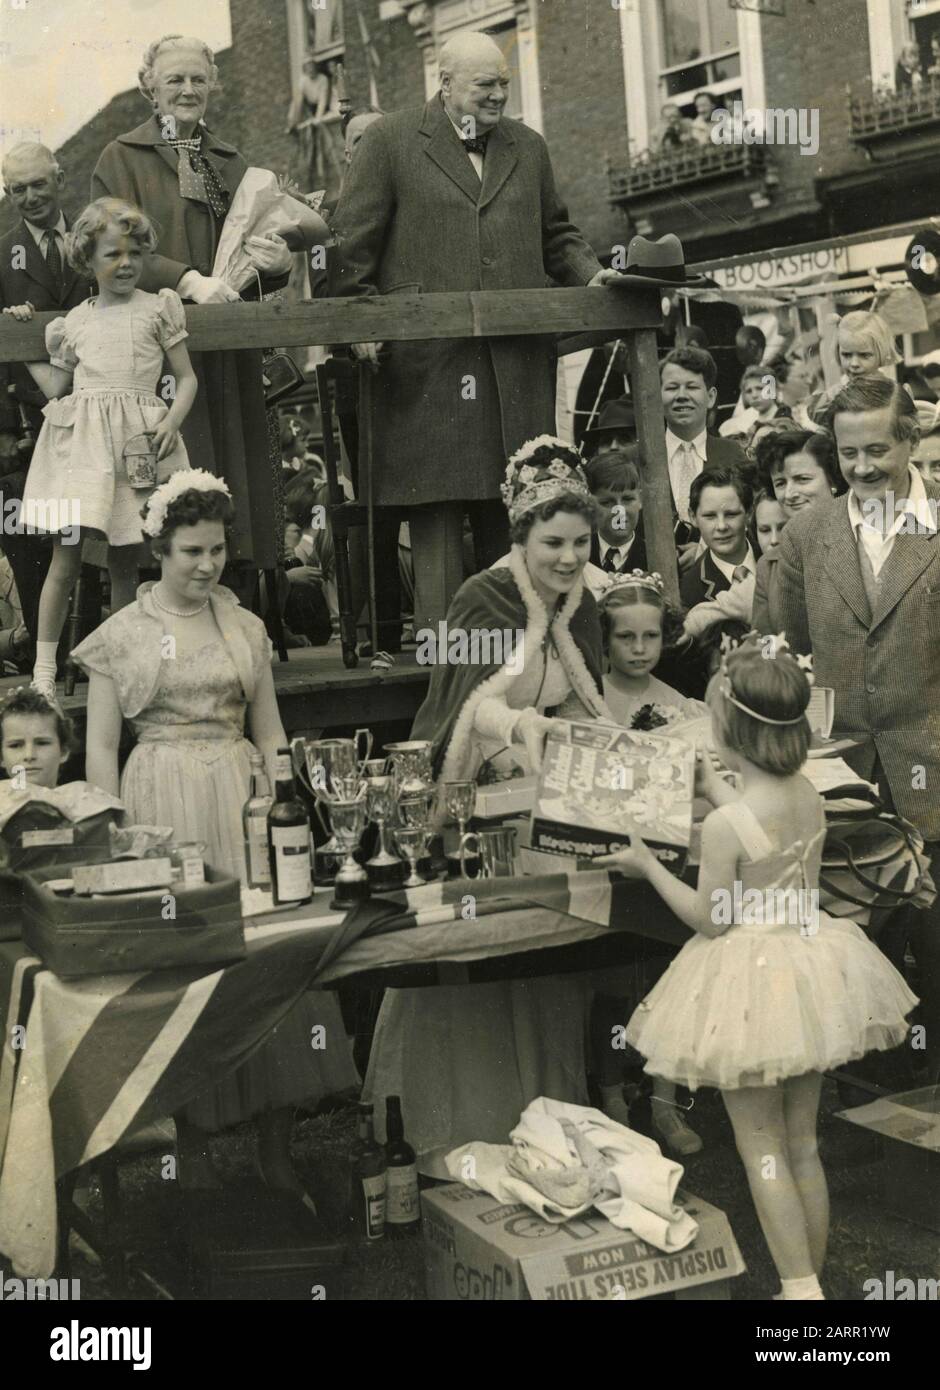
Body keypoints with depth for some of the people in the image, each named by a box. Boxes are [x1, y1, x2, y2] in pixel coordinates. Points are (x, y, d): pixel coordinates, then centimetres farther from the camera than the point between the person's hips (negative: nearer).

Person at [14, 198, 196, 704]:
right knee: (65, 554, -8)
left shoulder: (158, 308, 9)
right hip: (79, 439, 1)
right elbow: (56, 388, 18)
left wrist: (172, 422, -7)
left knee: (125, 562, 4)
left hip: (137, 443, 0)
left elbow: (187, 378, 8)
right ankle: (43, 670, -3)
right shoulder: (74, 321, 15)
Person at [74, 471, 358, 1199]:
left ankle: (277, 1149, 9)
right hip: (162, 803, -3)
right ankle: (194, 1149, 14)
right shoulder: (122, 635, 2)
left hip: (243, 798, 3)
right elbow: (101, 747, 1)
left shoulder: (246, 628, 11)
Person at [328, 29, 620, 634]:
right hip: (427, 357, -4)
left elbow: (556, 235, 26)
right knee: (437, 504, -5)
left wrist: (590, 272, 7)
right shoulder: (390, 142, 4)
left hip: (518, 357, 4)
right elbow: (353, 241, 1)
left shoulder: (528, 147, 19)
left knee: (512, 506, 4)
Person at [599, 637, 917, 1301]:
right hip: (809, 970, 7)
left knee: (761, 1146, 7)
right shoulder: (810, 795, -3)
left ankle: (802, 1288, 6)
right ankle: (815, 1278, 27)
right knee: (804, 1143, 17)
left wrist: (647, 864, -3)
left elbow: (709, 918, -15)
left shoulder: (724, 824, -24)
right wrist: (714, 786, 27)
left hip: (750, 982, -7)